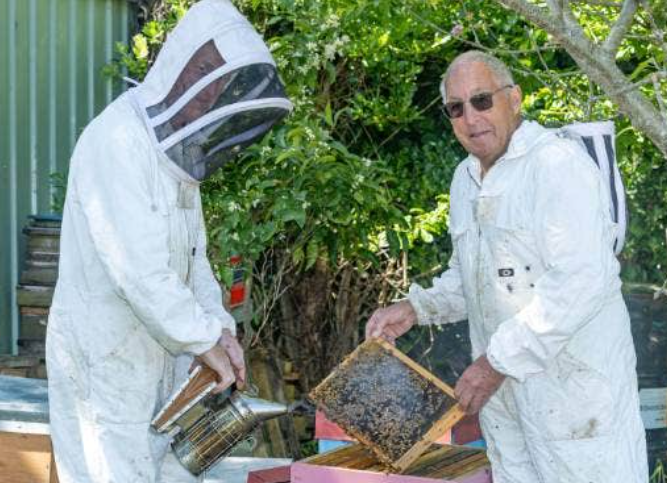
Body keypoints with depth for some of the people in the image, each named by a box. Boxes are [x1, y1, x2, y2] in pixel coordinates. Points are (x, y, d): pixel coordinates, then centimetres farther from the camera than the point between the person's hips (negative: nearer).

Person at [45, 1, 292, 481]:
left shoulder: (176, 148, 12)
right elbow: (138, 268, -25)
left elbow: (193, 256, 16)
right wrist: (205, 339, -19)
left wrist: (220, 327, 0)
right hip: (104, 365, -9)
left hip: (158, 362, 9)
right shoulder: (117, 141, -19)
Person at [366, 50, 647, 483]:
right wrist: (416, 308, 9)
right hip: (506, 392, 8)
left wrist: (498, 359, -23)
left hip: (576, 387, -8)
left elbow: (582, 281, -25)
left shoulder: (558, 163, -15)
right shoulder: (466, 179, 14)